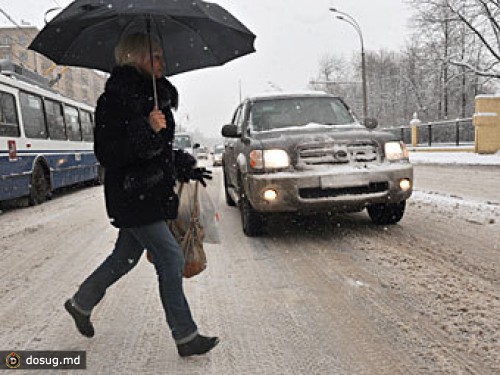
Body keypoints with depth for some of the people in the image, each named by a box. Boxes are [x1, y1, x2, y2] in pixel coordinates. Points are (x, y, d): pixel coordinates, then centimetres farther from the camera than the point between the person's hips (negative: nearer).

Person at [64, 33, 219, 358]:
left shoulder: (154, 96, 13)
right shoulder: (115, 99, -14)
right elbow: (107, 154, -19)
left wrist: (187, 168, 17)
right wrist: (147, 130, -28)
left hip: (151, 191, 9)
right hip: (132, 195, -9)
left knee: (126, 258, 19)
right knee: (171, 260, -5)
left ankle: (81, 303, 41)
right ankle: (186, 337, 8)